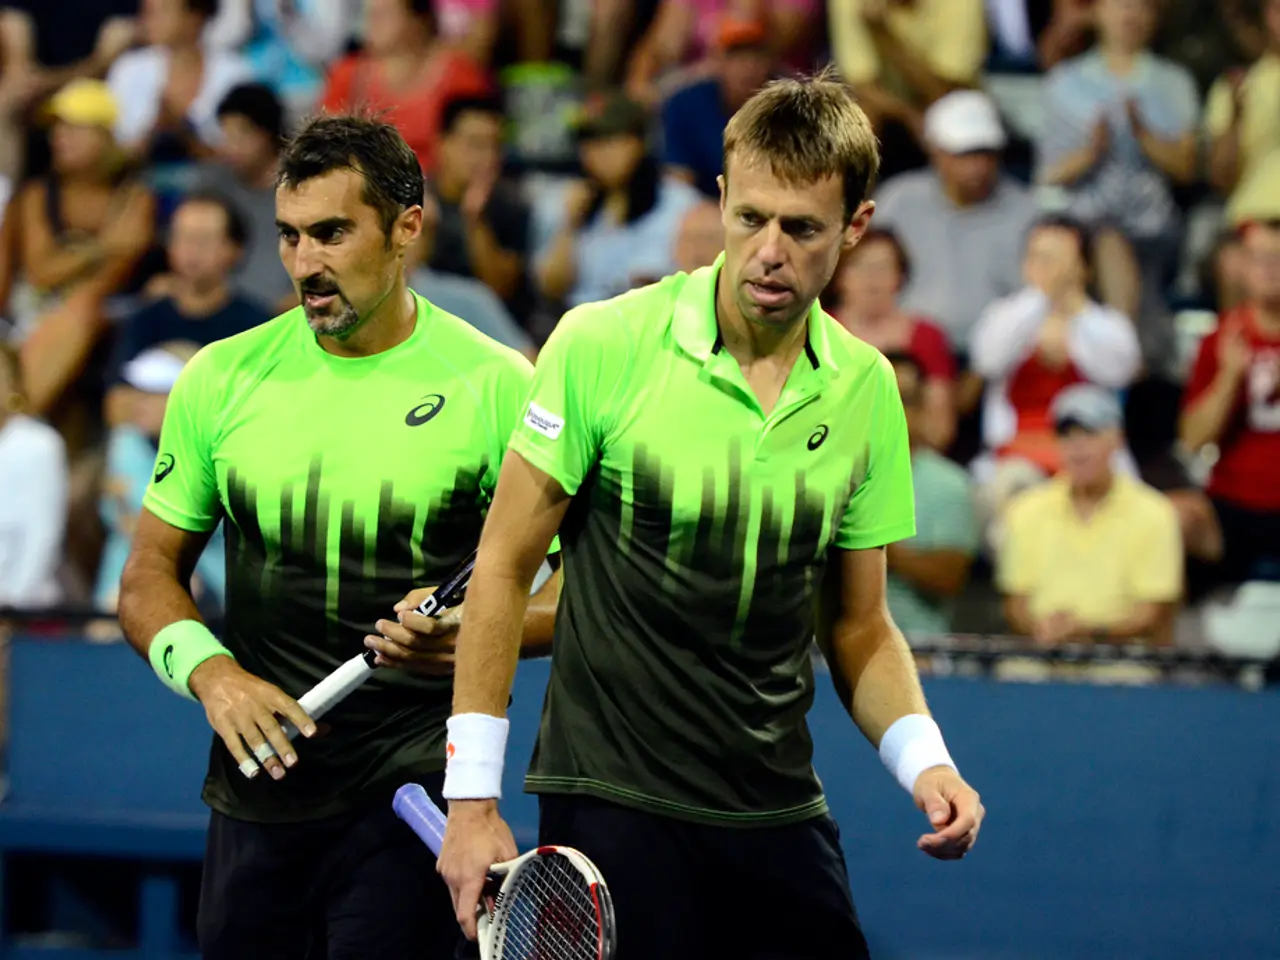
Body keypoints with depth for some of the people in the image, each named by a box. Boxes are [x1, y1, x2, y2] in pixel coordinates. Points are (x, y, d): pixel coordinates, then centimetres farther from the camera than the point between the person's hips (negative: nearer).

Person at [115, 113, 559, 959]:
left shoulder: (495, 385, -4)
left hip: (408, 794, -3)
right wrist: (207, 668, -8)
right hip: (255, 786, 3)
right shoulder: (222, 379, 5)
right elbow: (149, 573, 11)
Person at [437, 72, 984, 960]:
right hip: (612, 803, -4)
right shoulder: (603, 346, -8)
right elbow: (505, 567, -4)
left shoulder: (866, 389, 4)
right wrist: (473, 799, -7)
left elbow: (859, 627, 13)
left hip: (780, 812, 4)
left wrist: (925, 760, -5)